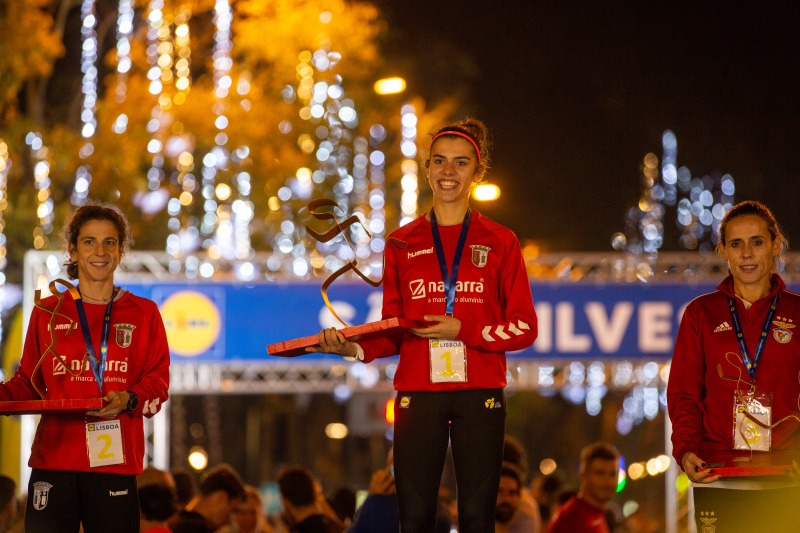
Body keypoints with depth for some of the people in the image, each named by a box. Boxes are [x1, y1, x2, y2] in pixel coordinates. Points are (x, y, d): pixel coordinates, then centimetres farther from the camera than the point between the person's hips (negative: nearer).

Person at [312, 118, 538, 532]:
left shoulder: (500, 242, 6)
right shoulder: (403, 243, 10)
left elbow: (524, 328, 3)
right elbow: (393, 336, 13)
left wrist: (462, 331, -10)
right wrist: (353, 347, -6)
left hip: (479, 394, -1)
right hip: (418, 393, 1)